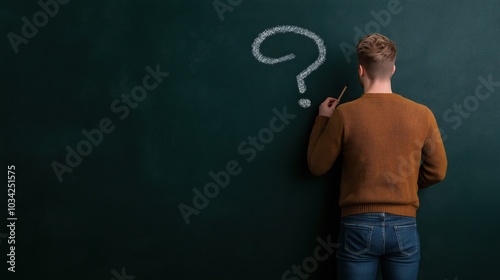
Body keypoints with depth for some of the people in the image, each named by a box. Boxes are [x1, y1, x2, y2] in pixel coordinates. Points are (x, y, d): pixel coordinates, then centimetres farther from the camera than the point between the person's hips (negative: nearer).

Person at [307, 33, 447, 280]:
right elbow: (437, 172, 6)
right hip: (404, 227, 2)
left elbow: (317, 166, 1)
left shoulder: (344, 114, -9)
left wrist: (322, 119, 11)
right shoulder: (422, 114, -3)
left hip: (358, 226, -2)